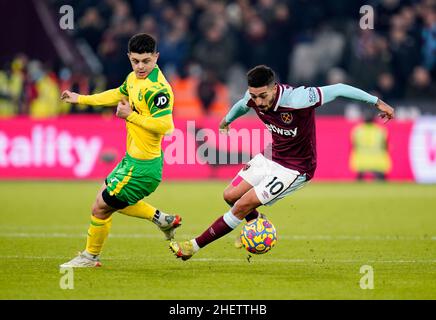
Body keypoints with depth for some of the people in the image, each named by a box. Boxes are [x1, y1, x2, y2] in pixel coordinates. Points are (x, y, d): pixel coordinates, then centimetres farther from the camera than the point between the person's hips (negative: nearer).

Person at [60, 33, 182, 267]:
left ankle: (90, 256, 24)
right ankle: (162, 220, 30)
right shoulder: (134, 78, 5)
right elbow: (119, 94, 26)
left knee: (100, 208, 2)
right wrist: (81, 99, 34)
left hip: (142, 166, -10)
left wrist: (131, 116, -24)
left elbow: (165, 125, -34)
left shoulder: (157, 89, -25)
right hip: (132, 159, 10)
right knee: (111, 199, 28)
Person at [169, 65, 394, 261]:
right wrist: (226, 120, 35)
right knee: (231, 195, 5)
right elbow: (242, 105, 13)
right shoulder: (253, 99, -14)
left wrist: (377, 102, -19)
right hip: (271, 157, 7)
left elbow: (338, 89, -25)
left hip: (296, 168, -7)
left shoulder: (296, 99, -34)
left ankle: (195, 246, 0)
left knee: (244, 204, -10)